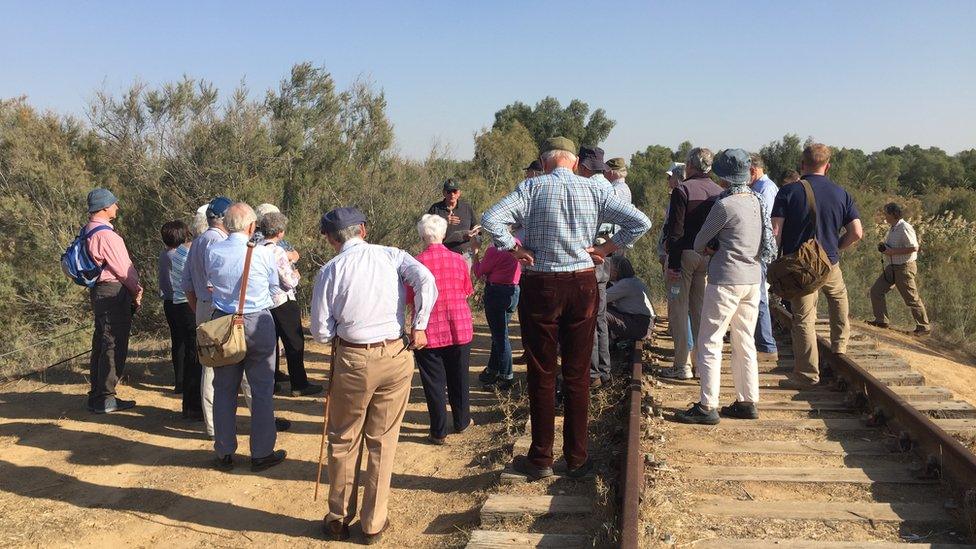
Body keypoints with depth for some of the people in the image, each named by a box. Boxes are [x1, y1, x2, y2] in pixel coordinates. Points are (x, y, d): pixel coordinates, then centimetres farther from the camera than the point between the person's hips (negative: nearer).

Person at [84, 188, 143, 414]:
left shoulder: (89, 231, 14)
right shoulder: (105, 234, -18)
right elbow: (122, 268, -15)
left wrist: (132, 289, 13)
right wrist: (137, 290, 1)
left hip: (99, 291, 10)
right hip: (114, 292, -10)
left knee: (101, 344, 15)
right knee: (114, 345, -5)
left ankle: (96, 395, 24)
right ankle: (105, 399, 0)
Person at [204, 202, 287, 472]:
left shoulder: (212, 252, -4)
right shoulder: (263, 253, -11)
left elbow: (210, 282, 10)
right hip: (258, 324, -3)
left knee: (224, 390, 13)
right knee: (262, 390, 7)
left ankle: (224, 453, 22)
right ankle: (262, 453, 13)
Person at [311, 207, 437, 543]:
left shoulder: (330, 270, -4)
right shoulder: (392, 256, 0)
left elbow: (321, 333, -4)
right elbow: (426, 281, -16)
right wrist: (419, 326, -7)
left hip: (352, 360, -1)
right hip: (396, 356, 2)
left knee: (343, 441, 15)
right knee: (383, 441, 13)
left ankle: (339, 520, 28)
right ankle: (374, 525, 22)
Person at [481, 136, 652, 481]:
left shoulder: (532, 188, -7)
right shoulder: (594, 190, 0)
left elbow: (490, 220, -19)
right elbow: (640, 222, -3)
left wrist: (515, 248, -8)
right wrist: (607, 248, 2)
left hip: (540, 287, -2)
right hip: (583, 285, 2)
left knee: (542, 375, 8)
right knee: (578, 375, 10)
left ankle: (541, 459, 15)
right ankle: (577, 459, 18)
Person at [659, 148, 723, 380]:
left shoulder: (682, 190, -11)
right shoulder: (718, 192, 5)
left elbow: (675, 231, -15)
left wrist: (673, 264, -14)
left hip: (684, 254, -5)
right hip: (709, 257, 5)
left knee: (679, 310, 2)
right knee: (702, 309, 14)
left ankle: (682, 365, 3)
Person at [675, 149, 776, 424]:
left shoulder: (725, 205, -16)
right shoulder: (757, 200, 7)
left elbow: (699, 243, -6)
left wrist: (706, 248, 17)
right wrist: (716, 247, 4)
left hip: (726, 280, -8)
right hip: (753, 279, 8)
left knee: (709, 343, -2)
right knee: (745, 343, 14)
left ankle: (708, 406, -2)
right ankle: (747, 402, 20)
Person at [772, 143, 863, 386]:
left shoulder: (788, 192, -7)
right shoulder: (841, 193, 2)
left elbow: (776, 231, -14)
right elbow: (857, 232, -2)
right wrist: (836, 247, 15)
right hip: (831, 264, 3)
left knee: (803, 319, 1)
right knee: (839, 298, 31)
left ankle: (807, 374, 5)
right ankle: (839, 352, 35)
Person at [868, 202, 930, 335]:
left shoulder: (904, 228, -19)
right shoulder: (892, 228, 12)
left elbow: (914, 248, -25)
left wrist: (893, 252, -24)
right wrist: (884, 248, 5)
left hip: (904, 268, -10)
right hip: (891, 268, 10)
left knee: (912, 299, -2)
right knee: (876, 291, 8)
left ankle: (924, 327, 7)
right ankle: (881, 320, 15)